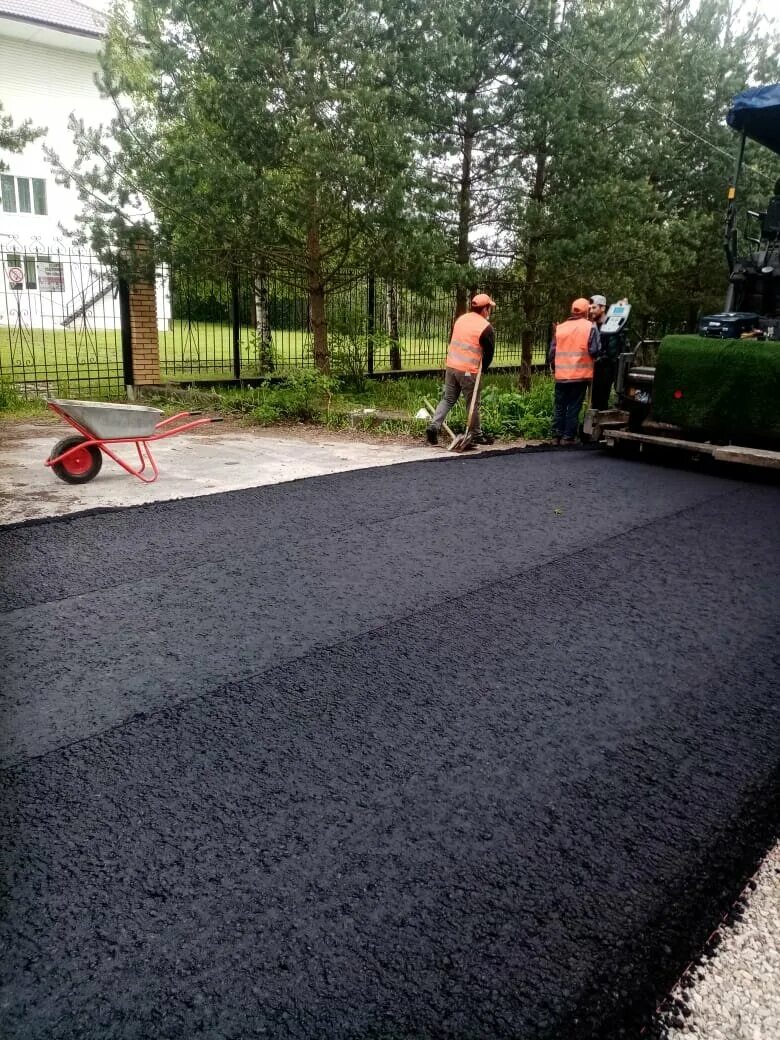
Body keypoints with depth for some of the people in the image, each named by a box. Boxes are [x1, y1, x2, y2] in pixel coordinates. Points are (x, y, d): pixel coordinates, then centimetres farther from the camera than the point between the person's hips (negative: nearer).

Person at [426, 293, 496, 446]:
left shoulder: (460, 319, 11)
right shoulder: (486, 327, -10)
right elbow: (489, 353, -5)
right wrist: (482, 369, 12)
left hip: (451, 366, 6)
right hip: (468, 371, -6)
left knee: (447, 399, 14)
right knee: (472, 404, 5)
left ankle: (434, 426, 0)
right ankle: (477, 435, 16)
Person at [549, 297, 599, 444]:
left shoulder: (560, 327, 6)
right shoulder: (590, 327, -4)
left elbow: (552, 352, 6)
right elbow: (594, 350, -11)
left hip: (561, 375, 3)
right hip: (580, 375, -3)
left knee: (560, 407, 12)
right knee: (574, 408, 3)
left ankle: (556, 436, 13)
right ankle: (568, 437, 3)